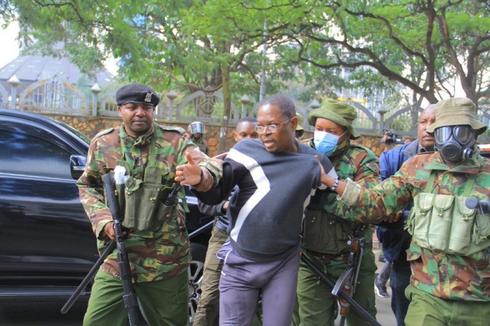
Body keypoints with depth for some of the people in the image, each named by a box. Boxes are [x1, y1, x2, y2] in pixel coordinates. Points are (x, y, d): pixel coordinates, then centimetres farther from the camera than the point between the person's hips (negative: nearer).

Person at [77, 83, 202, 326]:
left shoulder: (174, 142, -3)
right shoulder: (102, 144, 4)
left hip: (166, 261, -1)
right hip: (115, 259, 2)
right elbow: (86, 186, 14)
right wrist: (103, 219, -4)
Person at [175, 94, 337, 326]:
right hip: (240, 261, -1)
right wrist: (201, 180, -32)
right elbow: (216, 193, -14)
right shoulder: (246, 151, -9)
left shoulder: (314, 163, -3)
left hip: (284, 264, 2)